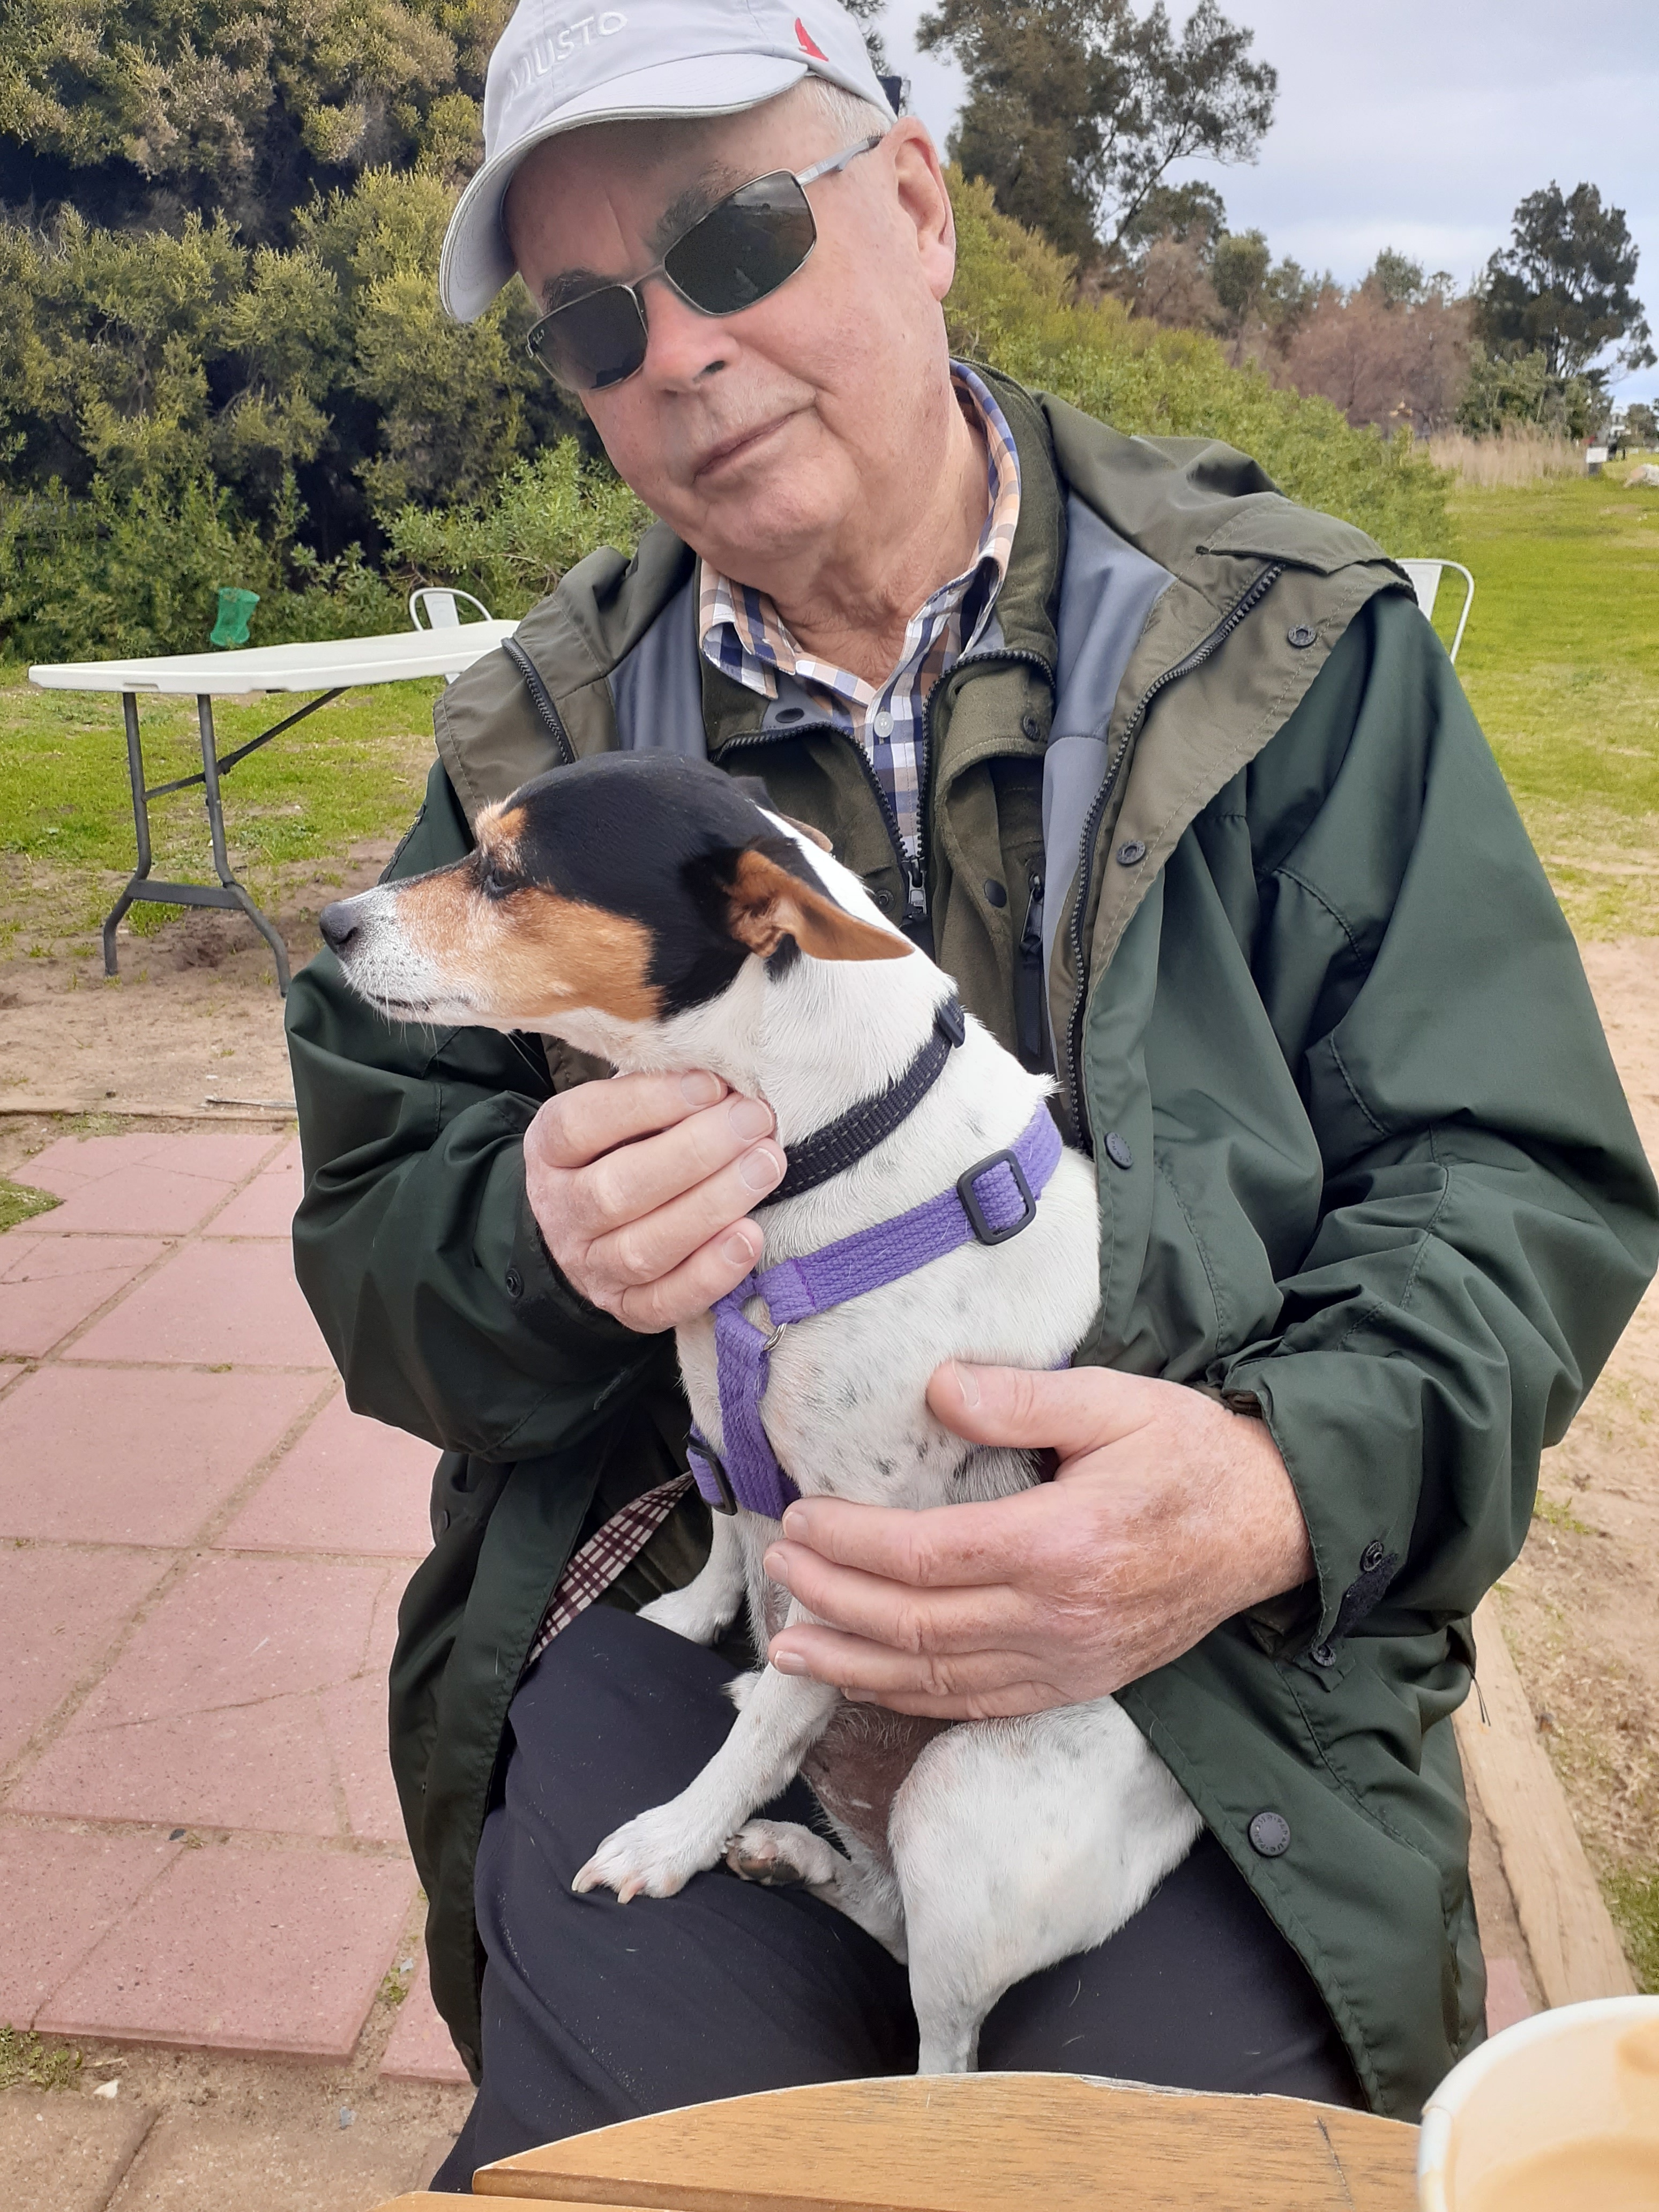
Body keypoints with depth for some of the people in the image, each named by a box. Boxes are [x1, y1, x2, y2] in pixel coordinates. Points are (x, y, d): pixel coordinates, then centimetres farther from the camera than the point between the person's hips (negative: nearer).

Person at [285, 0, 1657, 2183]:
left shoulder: (1290, 648, -2)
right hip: (681, 1612, 2)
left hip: (1211, 1640, 0)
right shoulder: (545, 734, 5)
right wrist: (537, 1243, -18)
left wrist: (1286, 1488, -24)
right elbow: (370, 1239, 7)